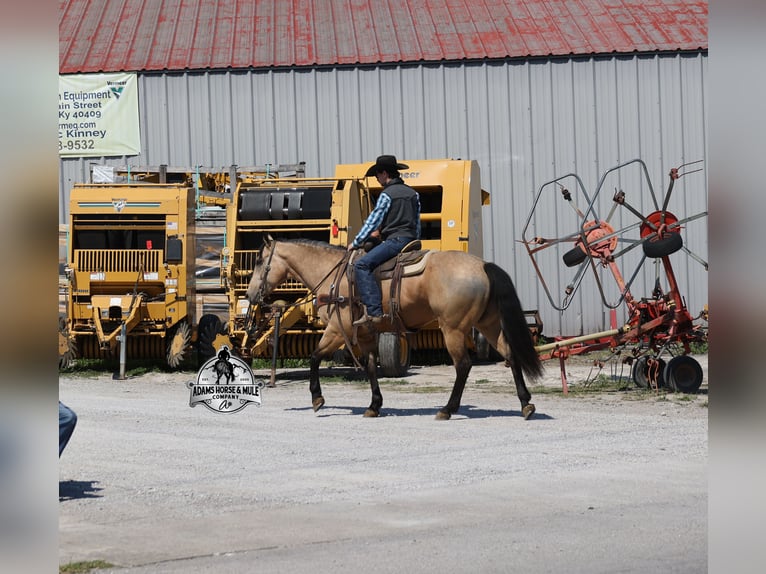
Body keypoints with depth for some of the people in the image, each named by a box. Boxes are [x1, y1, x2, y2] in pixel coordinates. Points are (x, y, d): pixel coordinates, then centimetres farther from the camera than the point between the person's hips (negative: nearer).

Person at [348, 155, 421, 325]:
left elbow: (373, 221, -5)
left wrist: (356, 242, 3)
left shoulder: (387, 194, -5)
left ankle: (374, 312, -28)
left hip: (395, 240, -9)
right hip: (411, 240, 9)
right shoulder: (413, 194, 18)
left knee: (362, 264, -16)